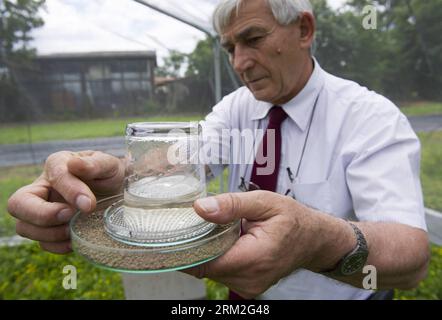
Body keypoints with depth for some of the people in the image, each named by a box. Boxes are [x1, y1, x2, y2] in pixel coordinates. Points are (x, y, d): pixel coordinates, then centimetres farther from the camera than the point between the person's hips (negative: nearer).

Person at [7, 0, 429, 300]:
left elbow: (411, 254, -29)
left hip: (331, 293, -3)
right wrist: (117, 177, -41)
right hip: (244, 292, 4)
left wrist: (320, 241, -50)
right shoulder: (238, 106, -4)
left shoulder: (371, 118, -18)